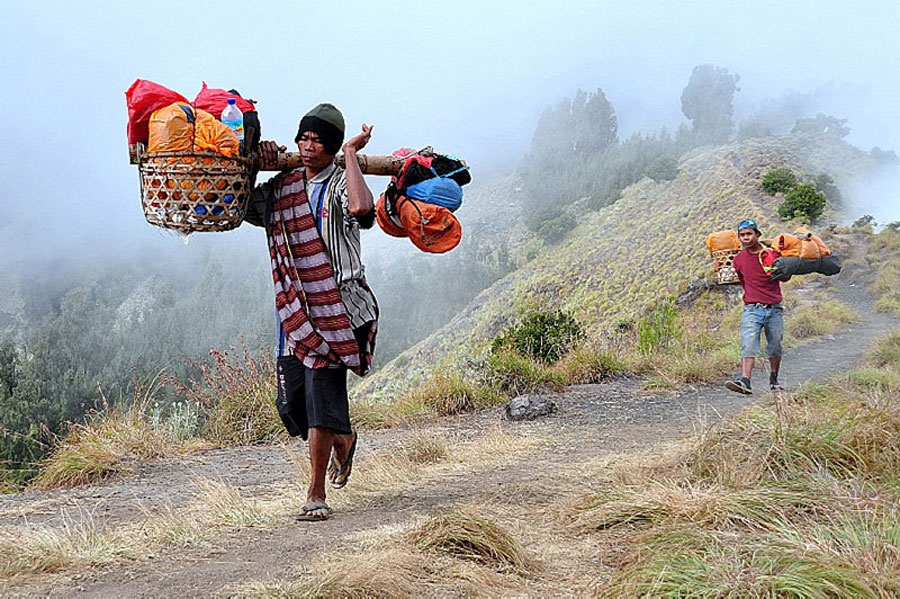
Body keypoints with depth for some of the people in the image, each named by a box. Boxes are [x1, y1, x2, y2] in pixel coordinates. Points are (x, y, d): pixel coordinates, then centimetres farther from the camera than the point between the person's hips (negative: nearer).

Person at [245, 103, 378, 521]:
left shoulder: (339, 184, -5)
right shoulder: (282, 187, 13)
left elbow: (362, 207, -28)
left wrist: (351, 153, -17)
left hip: (337, 307, -6)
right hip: (294, 310, 6)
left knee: (321, 394, -10)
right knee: (291, 403, 7)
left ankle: (316, 496, 1)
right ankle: (342, 439, 39)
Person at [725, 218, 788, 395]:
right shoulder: (738, 260, 5)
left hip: (774, 309, 0)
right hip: (752, 309, 0)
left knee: (775, 348, 8)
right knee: (748, 346, -17)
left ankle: (774, 380, 27)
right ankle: (745, 382, -28)